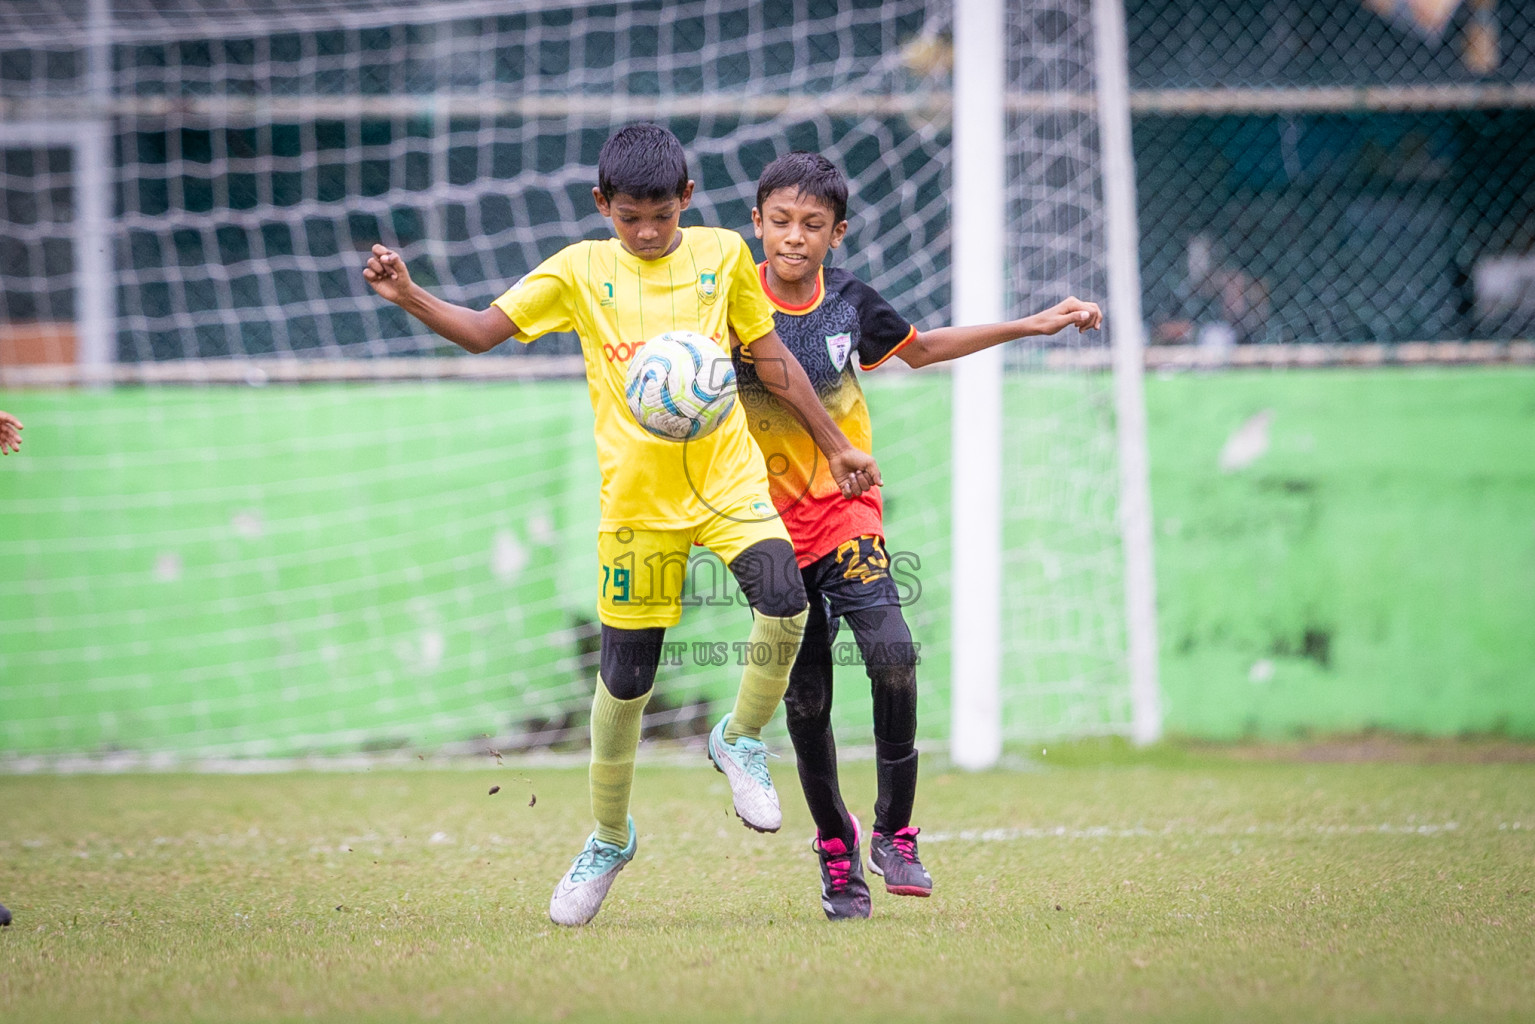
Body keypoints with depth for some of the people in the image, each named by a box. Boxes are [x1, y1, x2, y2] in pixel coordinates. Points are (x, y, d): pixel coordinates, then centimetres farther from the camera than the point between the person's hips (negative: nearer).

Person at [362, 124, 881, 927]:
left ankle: (740, 740, 1)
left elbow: (772, 356, 15)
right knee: (625, 674, 3)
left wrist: (835, 446, 17)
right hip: (636, 493, 0)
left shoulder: (722, 254, 6)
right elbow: (483, 329, 1)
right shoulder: (580, 271, 4)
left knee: (783, 599, -27)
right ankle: (609, 839, 23)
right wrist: (408, 297, -17)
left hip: (725, 470, 0)